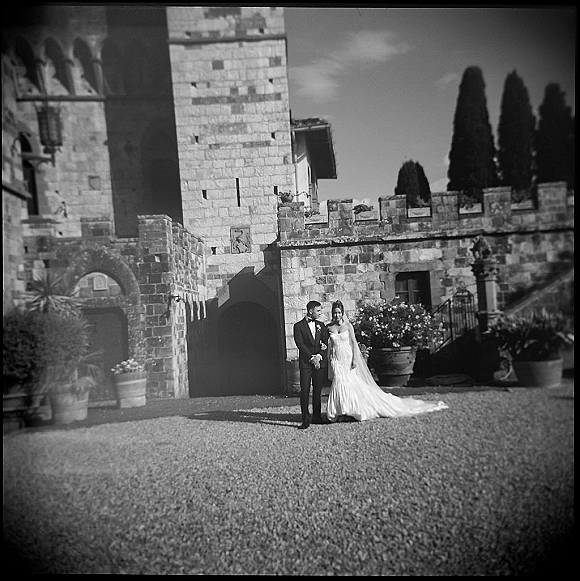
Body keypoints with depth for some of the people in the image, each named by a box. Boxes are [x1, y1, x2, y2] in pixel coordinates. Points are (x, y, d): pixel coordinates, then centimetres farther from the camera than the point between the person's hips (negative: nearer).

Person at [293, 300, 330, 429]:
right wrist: (312, 358, -13)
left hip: (320, 362, 4)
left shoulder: (321, 325, 15)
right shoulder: (299, 326, 1)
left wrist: (319, 356, -7)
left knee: (318, 391, 7)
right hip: (305, 363, -4)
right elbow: (300, 344, -7)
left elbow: (326, 343, 9)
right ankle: (305, 419, -3)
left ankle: (316, 417, 16)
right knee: (305, 391, -7)